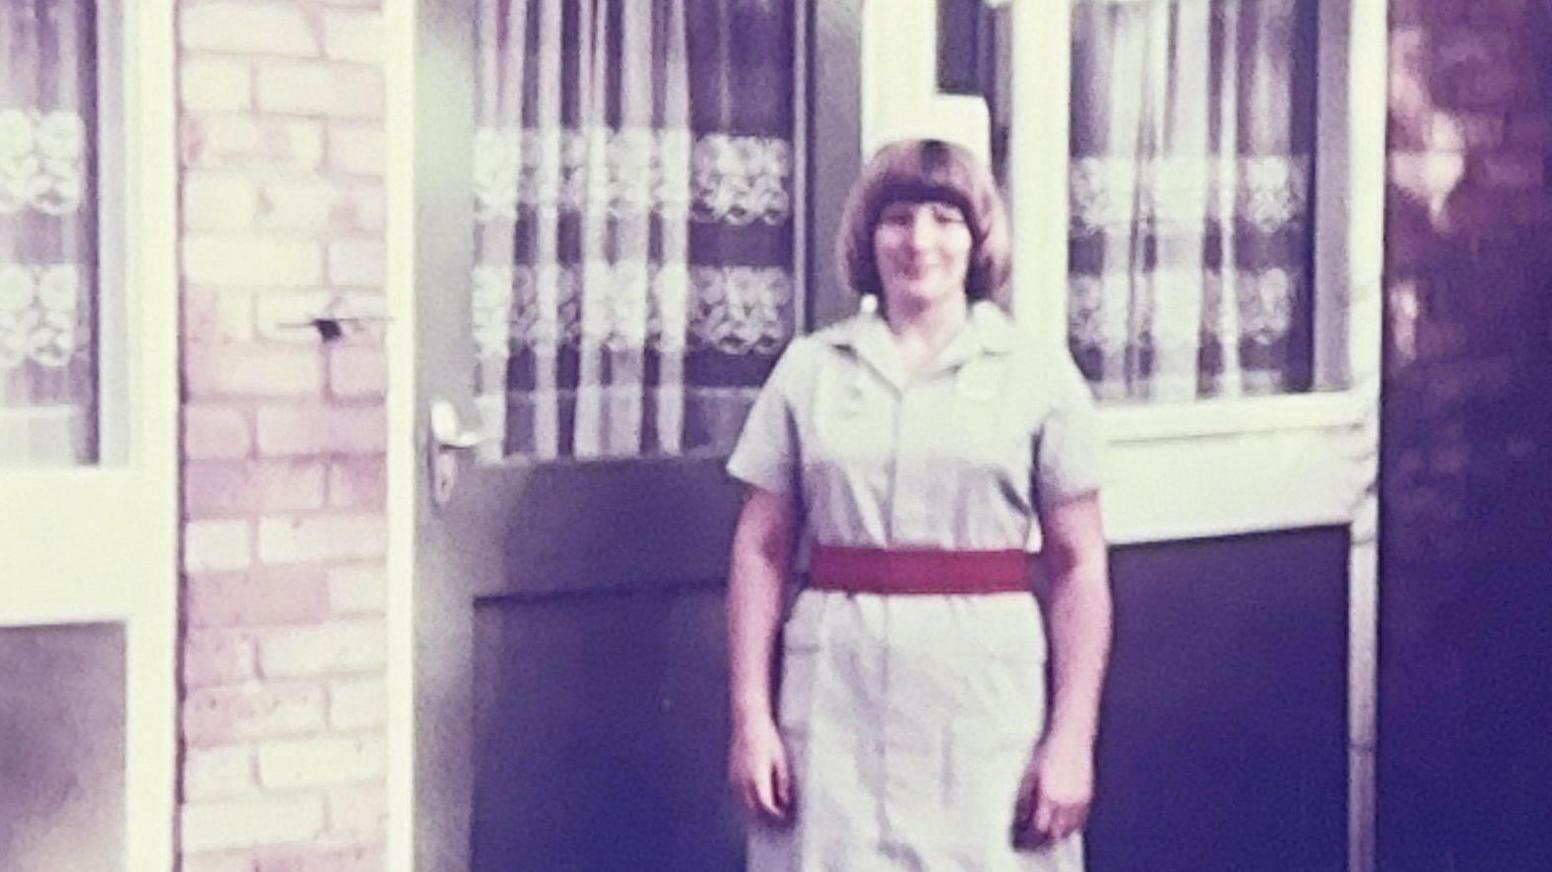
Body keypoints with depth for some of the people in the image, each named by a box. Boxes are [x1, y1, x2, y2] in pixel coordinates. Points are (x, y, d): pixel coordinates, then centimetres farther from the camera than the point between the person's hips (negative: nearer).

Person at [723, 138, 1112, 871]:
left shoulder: (1039, 379, 4)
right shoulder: (810, 370, 7)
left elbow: (1079, 569, 3)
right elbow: (760, 550, 7)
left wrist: (1073, 738, -4)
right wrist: (750, 717, 1)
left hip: (988, 693, -1)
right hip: (837, 693, 1)